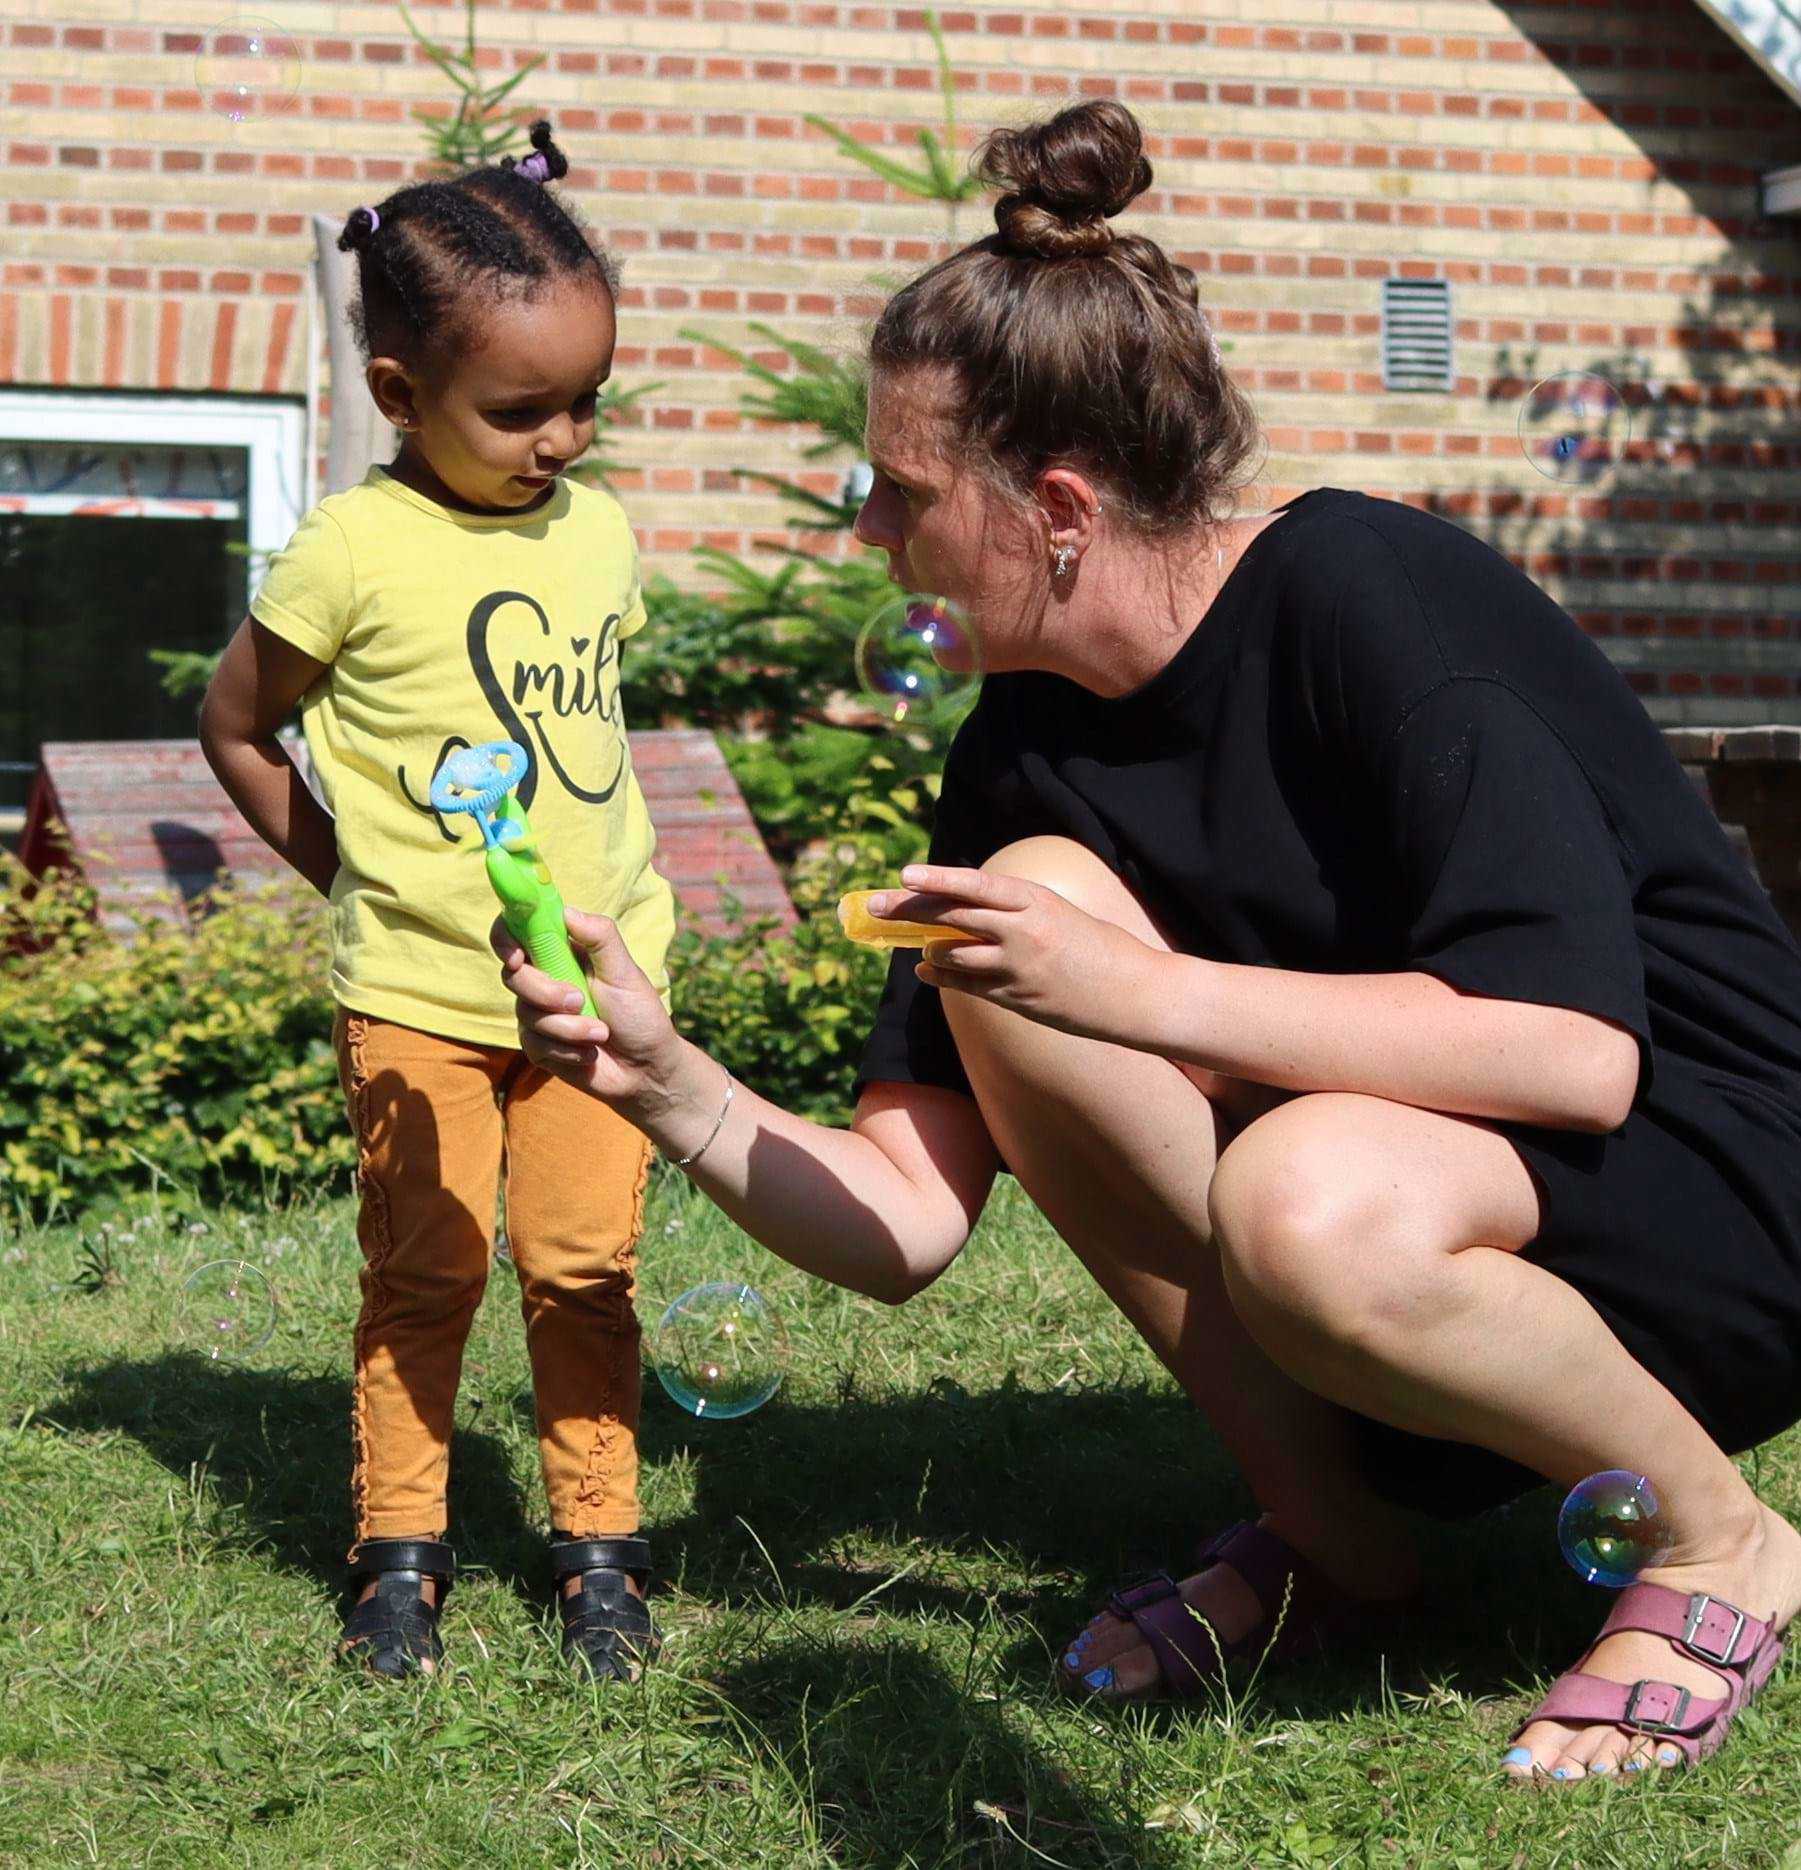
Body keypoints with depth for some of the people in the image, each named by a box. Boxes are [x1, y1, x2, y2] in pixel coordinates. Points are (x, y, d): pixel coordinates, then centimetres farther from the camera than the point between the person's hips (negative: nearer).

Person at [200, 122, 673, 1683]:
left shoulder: (600, 531, 5)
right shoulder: (355, 552, -10)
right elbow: (237, 724, 3)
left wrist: (606, 902, 13)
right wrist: (355, 875, 2)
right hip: (418, 986, -3)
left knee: (586, 1265, 4)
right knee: (426, 1273, 3)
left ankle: (600, 1550, 15)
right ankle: (399, 1551, 16)